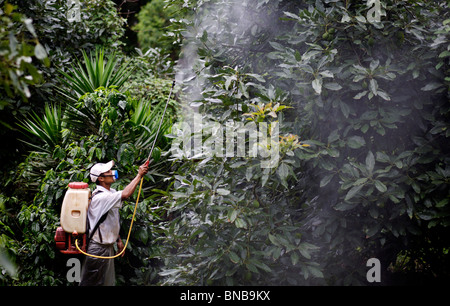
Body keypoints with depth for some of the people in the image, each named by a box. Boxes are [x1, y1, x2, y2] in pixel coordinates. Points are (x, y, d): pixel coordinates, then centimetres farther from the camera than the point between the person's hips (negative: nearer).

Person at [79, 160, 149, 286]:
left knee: (109, 282, 14)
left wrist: (118, 240, 19)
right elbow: (125, 194, -38)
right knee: (92, 282, 0)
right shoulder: (100, 197, -24)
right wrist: (139, 175, -29)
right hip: (98, 248, -9)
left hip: (108, 246, 10)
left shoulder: (111, 193, 9)